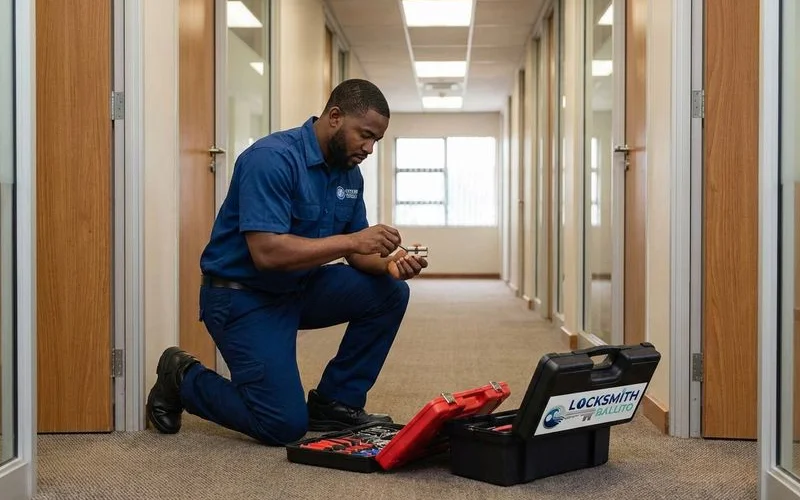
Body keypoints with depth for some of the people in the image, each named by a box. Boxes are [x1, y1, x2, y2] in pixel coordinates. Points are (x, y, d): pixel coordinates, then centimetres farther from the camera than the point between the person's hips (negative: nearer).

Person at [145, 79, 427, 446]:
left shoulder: (349, 173, 2)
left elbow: (356, 251, 6)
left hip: (299, 289, 8)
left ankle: (335, 402, 6)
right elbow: (267, 252, -32)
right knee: (284, 425, -13)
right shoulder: (272, 158, -23)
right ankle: (184, 380, 11)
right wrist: (351, 241, -32)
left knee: (389, 293, -6)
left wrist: (388, 262, -16)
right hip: (243, 296, -8)